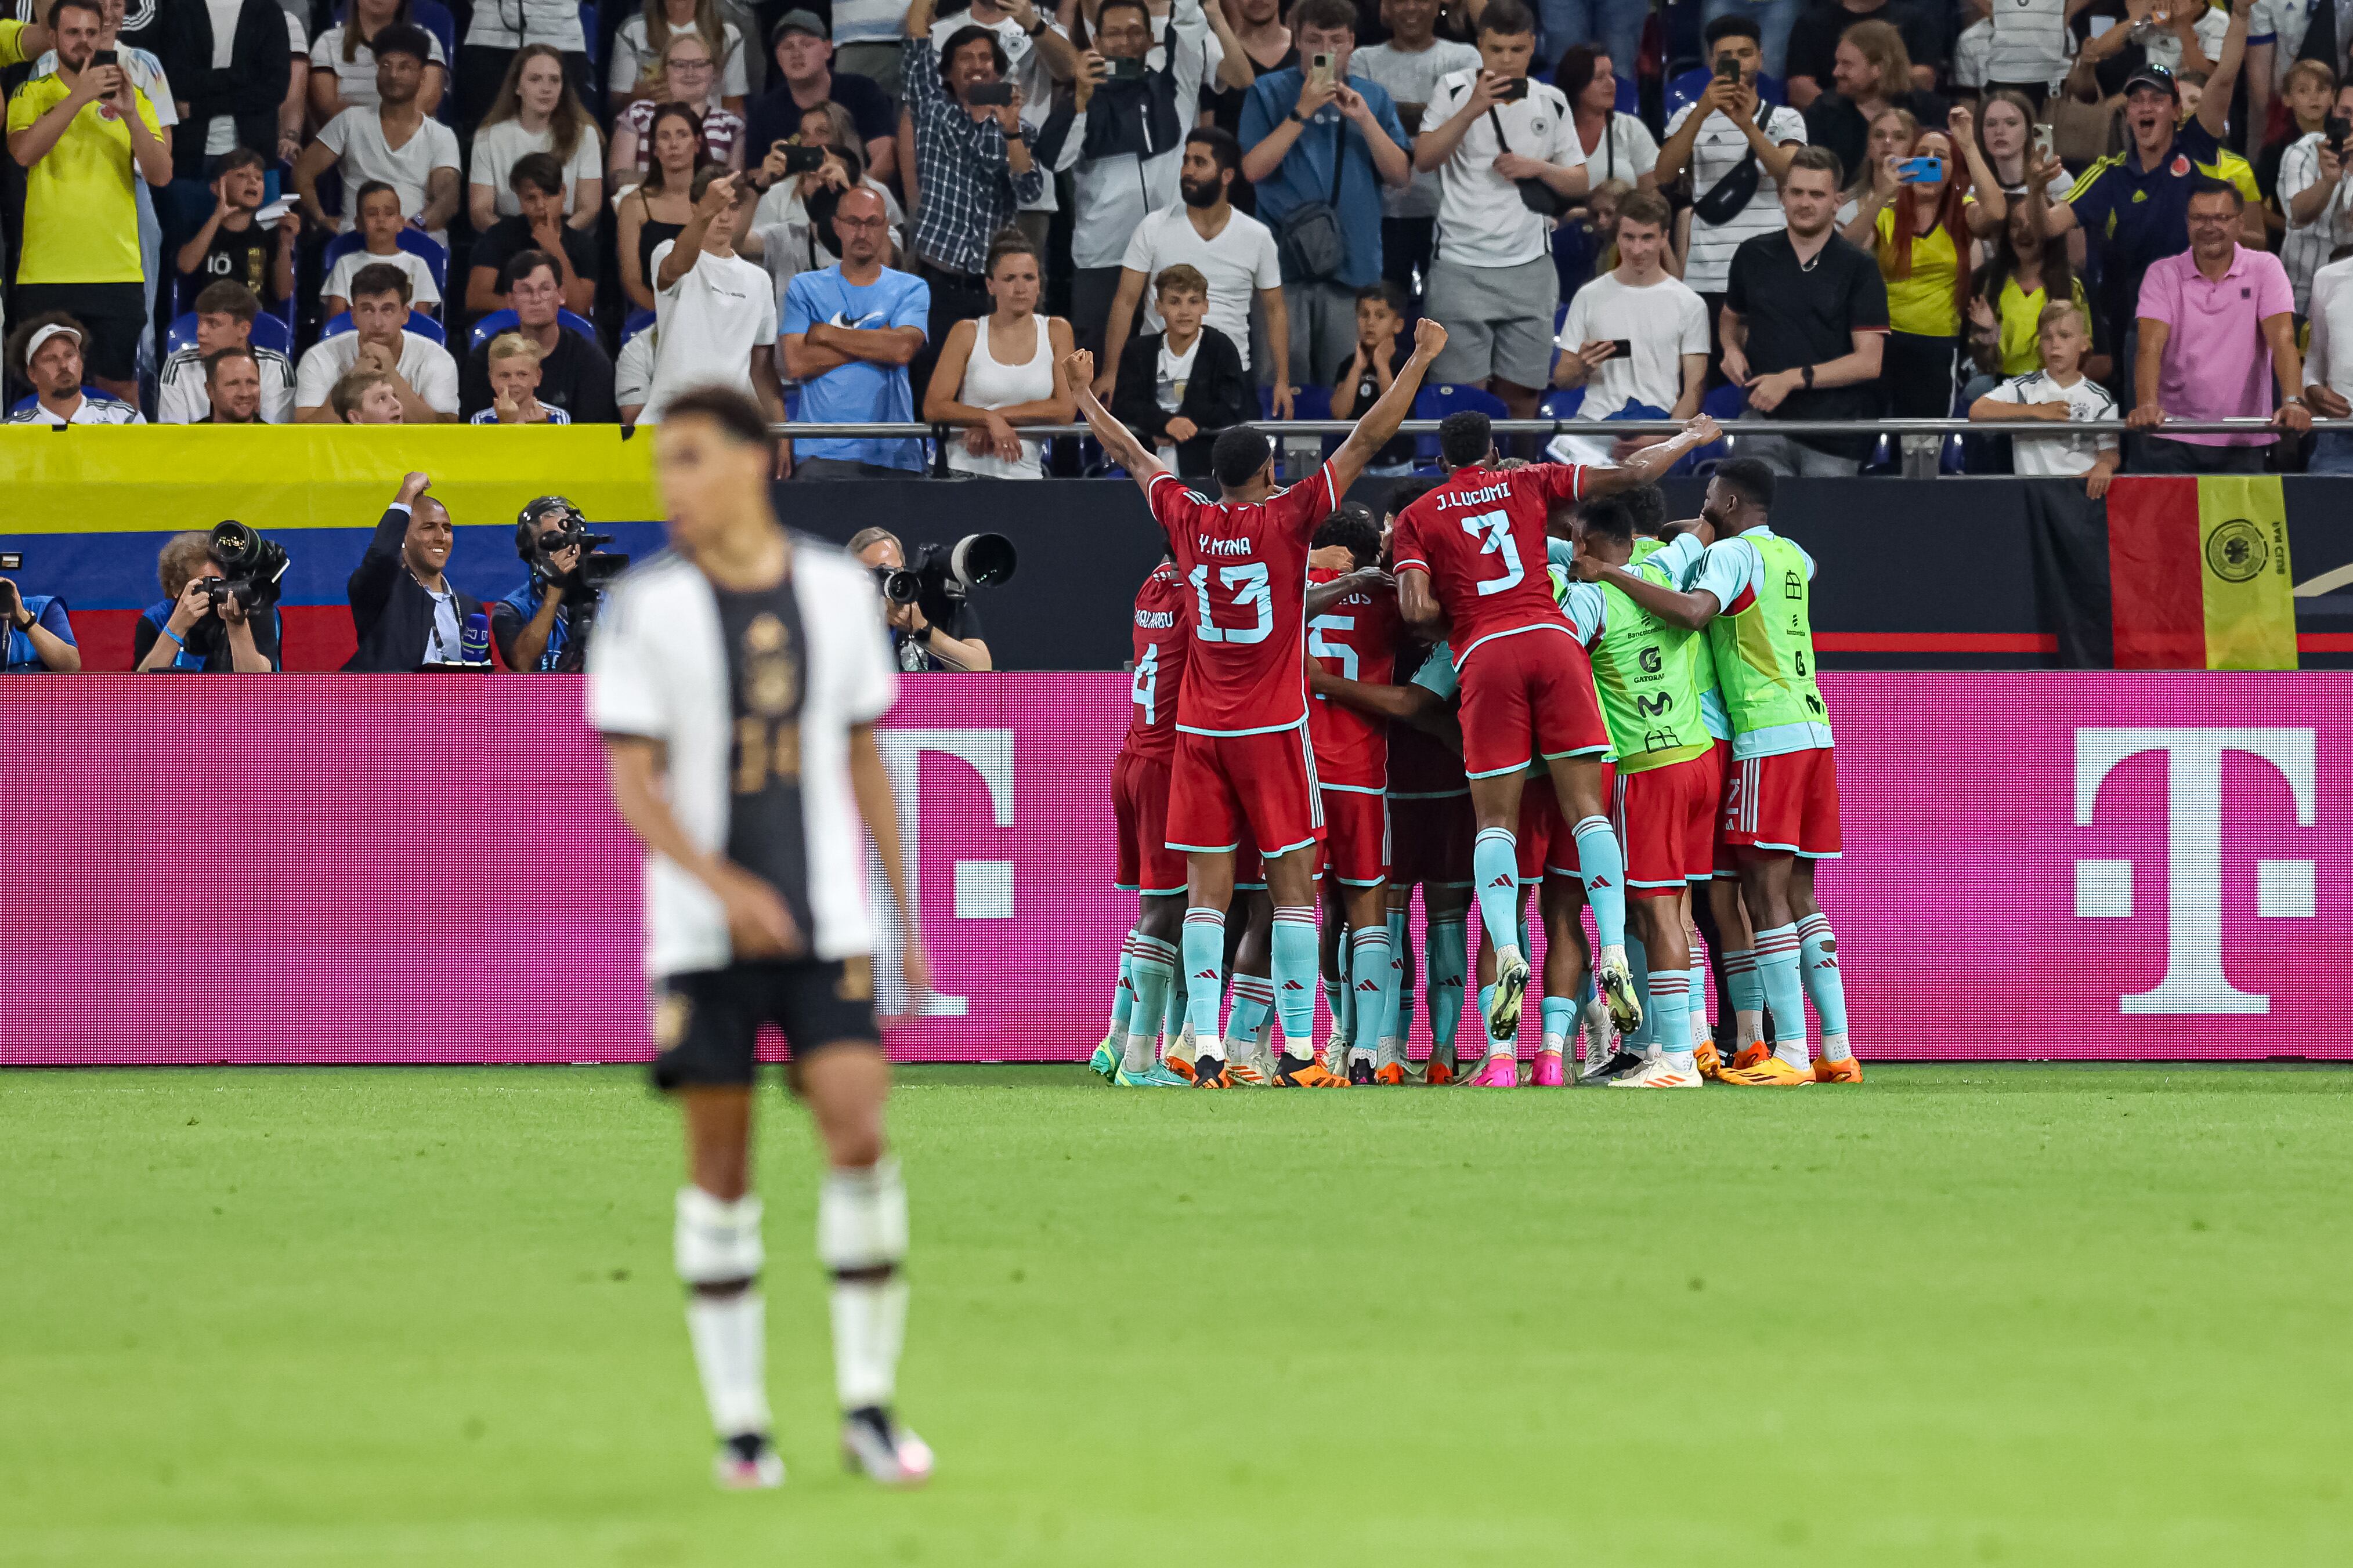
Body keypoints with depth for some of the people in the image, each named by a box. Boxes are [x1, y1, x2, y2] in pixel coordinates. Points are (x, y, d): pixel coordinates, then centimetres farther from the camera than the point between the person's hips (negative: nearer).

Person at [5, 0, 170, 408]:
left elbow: (161, 175, -1)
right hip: (46, 274, -1)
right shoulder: (33, 95, 6)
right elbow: (24, 152, -14)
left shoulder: (131, 97, 9)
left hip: (117, 271, 1)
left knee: (120, 388, 0)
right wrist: (78, 97, -23)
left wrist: (129, 114, -16)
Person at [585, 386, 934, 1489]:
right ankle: (739, 1421, 10)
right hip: (702, 931, -1)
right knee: (720, 1161, 1)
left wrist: (909, 913, 13)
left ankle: (867, 1405, -2)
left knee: (858, 1130, -12)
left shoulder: (836, 590, 5)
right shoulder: (647, 606, -3)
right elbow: (630, 783, -7)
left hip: (828, 923, 1)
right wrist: (724, 886, -23)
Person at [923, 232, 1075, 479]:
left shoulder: (1056, 331, 9)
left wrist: (999, 415, -8)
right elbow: (933, 408, -2)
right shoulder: (968, 333, 7)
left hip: (1025, 474, 1)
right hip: (966, 468, -1)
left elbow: (1065, 409, 0)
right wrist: (991, 420, -15)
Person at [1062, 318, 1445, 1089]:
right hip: (1273, 730, -3)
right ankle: (1298, 1054, -4)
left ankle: (1207, 1051, -7)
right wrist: (1422, 360, 1)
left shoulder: (1187, 521, 1)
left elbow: (1130, 455, 18)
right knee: (1292, 887, 0)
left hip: (1199, 732, 3)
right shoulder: (1287, 519, -7)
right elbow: (1368, 439, -6)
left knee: (1206, 891, 1)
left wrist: (1084, 395, 34)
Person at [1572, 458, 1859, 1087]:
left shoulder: (1731, 553, -6)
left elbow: (1694, 611, -24)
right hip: (1813, 727, 8)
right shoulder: (1793, 557, 18)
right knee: (1800, 895, 10)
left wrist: (1613, 574, -17)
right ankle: (1838, 1053, 6)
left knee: (1766, 892, -8)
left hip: (1767, 736, -8)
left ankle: (1791, 1053, -14)